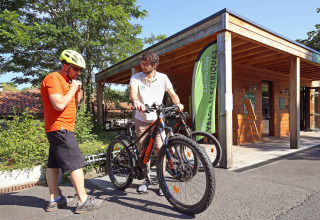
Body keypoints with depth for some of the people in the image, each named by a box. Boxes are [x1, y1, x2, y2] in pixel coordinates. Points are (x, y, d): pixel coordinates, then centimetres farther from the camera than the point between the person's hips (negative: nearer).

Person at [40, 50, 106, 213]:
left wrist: (77, 91, 4)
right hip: (60, 128, -10)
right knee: (76, 163, -9)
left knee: (54, 164, 13)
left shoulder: (66, 80, 19)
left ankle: (54, 200, 22)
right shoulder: (53, 79, -12)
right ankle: (84, 201, -4)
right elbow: (60, 105, -24)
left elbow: (74, 104, 19)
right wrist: (72, 89, -13)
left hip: (59, 129, 10)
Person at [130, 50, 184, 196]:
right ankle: (146, 179, 23)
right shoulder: (136, 77, -5)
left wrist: (178, 104, -24)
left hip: (157, 119, 0)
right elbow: (133, 90, -24)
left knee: (160, 148, -6)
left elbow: (172, 93, -2)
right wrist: (136, 101, -46)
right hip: (141, 119, 1)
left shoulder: (163, 78, -1)